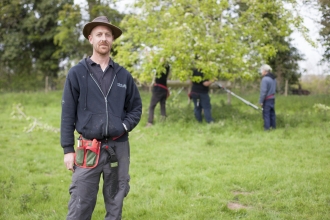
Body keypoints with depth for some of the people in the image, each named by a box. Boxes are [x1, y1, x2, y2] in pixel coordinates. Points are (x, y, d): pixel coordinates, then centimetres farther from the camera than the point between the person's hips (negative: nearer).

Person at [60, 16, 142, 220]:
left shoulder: (123, 75, 7)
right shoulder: (77, 73, -1)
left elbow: (136, 107, 15)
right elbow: (68, 113, -1)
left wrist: (125, 126, -5)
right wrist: (68, 149, -5)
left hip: (119, 148, 3)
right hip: (89, 149, -3)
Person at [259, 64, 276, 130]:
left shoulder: (265, 79, -18)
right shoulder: (273, 78, 9)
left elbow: (263, 91, -19)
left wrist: (261, 101, -14)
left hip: (267, 99, -8)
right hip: (272, 98, 8)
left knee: (266, 114, -2)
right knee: (272, 113, 15)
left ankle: (267, 128, 0)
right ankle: (273, 126, 23)